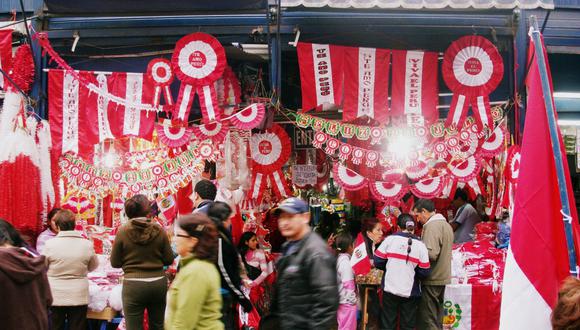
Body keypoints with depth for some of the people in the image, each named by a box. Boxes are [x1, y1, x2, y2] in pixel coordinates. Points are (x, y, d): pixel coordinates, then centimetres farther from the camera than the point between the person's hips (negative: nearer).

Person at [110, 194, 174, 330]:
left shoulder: (123, 231, -8)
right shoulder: (159, 230, -5)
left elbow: (115, 263, -1)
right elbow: (169, 260, 1)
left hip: (133, 284, -2)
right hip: (158, 283, 2)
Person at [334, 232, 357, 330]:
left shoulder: (339, 259, 8)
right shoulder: (346, 262, -19)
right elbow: (348, 284, -20)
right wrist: (353, 299, -15)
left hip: (341, 300, 9)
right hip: (348, 301, -9)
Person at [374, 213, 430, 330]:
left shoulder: (390, 239, -6)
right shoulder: (420, 245, -5)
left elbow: (378, 262, -4)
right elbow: (424, 272, -5)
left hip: (390, 289, 0)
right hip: (410, 292, 0)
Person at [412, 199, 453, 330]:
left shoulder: (431, 226, -16)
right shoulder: (446, 225, 14)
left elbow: (431, 254, -25)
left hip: (432, 280, -9)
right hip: (443, 277, 9)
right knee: (437, 317, 15)